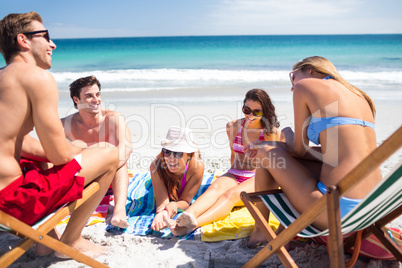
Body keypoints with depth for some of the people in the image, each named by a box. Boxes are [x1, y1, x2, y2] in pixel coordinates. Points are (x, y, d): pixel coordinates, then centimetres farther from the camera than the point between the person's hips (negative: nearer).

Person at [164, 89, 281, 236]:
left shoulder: (270, 132, -2)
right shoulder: (234, 126, 8)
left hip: (257, 179, -3)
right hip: (233, 175, 4)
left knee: (231, 194, -36)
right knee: (215, 188, -32)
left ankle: (194, 224, -62)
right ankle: (180, 220, -59)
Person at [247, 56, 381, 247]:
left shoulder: (305, 85, 1)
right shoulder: (358, 95, 20)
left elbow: (299, 150, 4)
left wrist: (287, 135, 28)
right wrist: (282, 147, 25)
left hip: (339, 208, -8)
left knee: (266, 152, 12)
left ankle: (259, 232, 28)